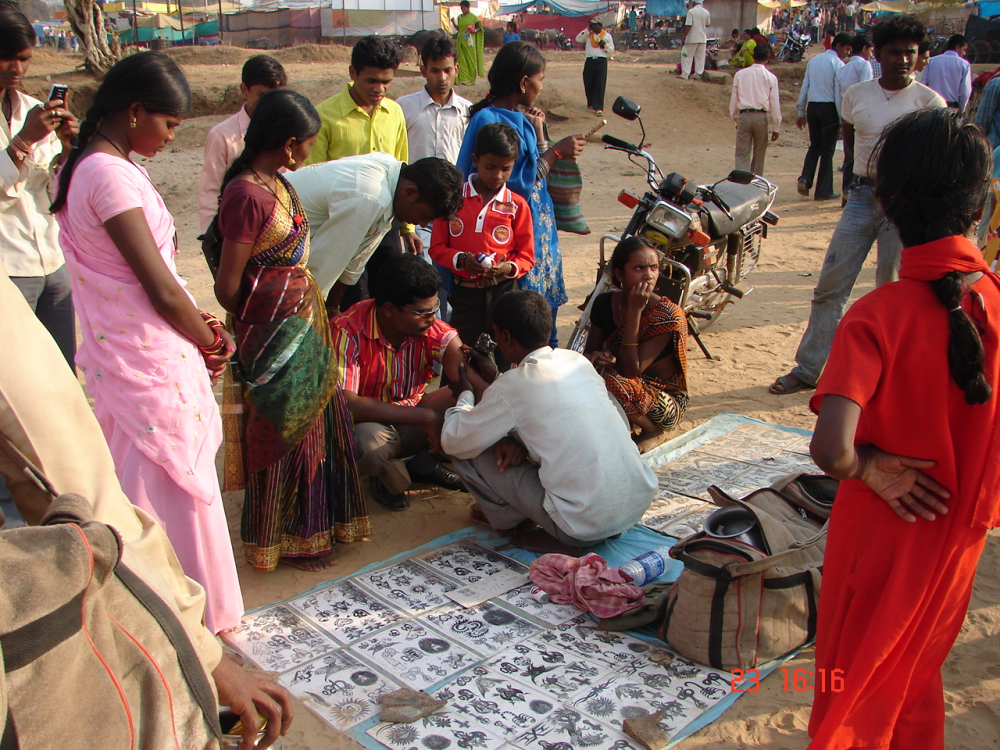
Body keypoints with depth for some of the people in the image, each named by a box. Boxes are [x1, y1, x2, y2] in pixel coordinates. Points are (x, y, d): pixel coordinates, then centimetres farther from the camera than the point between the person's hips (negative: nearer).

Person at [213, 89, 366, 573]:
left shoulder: (274, 183, 7)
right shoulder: (247, 195, -22)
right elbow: (226, 286, -20)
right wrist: (253, 327, -3)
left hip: (304, 322, 9)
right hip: (274, 332, -9)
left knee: (312, 419, 19)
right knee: (284, 429, 5)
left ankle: (313, 526, 37)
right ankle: (282, 542, 24)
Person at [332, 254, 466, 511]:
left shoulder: (434, 329, -15)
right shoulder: (348, 332, -27)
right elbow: (344, 403, -35)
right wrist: (425, 417, -38)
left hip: (412, 421, 4)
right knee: (369, 441, -39)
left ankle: (423, 461, 3)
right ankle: (388, 476, -2)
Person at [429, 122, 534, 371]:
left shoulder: (517, 205, 1)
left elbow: (527, 256, 3)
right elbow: (437, 247, 2)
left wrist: (509, 268, -18)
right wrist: (461, 259, -17)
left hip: (502, 293, 0)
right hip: (464, 292, 0)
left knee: (501, 360, 6)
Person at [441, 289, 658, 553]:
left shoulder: (513, 386, -11)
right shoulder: (578, 360, 7)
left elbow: (452, 442, -1)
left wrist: (466, 393, 16)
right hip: (642, 500, 6)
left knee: (468, 453, 2)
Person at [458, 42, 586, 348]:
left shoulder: (518, 118, 11)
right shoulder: (488, 121, -18)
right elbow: (517, 184, -21)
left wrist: (538, 131, 5)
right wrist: (555, 152, -16)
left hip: (537, 230, 9)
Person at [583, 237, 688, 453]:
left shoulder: (669, 315, -20)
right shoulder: (605, 304, -4)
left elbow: (631, 371, -26)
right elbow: (589, 351, 3)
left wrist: (634, 312, -28)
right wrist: (595, 358, -23)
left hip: (667, 403, -4)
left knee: (614, 384, -34)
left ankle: (655, 431, -5)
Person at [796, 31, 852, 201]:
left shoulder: (813, 61, 11)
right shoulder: (838, 64, -7)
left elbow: (804, 87, 11)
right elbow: (839, 92, -10)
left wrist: (801, 112, 15)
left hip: (812, 106, 5)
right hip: (829, 108, -5)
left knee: (814, 146, 16)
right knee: (827, 149, 2)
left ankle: (805, 179, -4)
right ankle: (823, 190, 6)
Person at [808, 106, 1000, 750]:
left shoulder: (878, 317, -25)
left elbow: (831, 450, -36)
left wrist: (869, 466, -16)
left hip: (882, 535, -4)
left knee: (856, 697, 18)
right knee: (919, 682, 29)